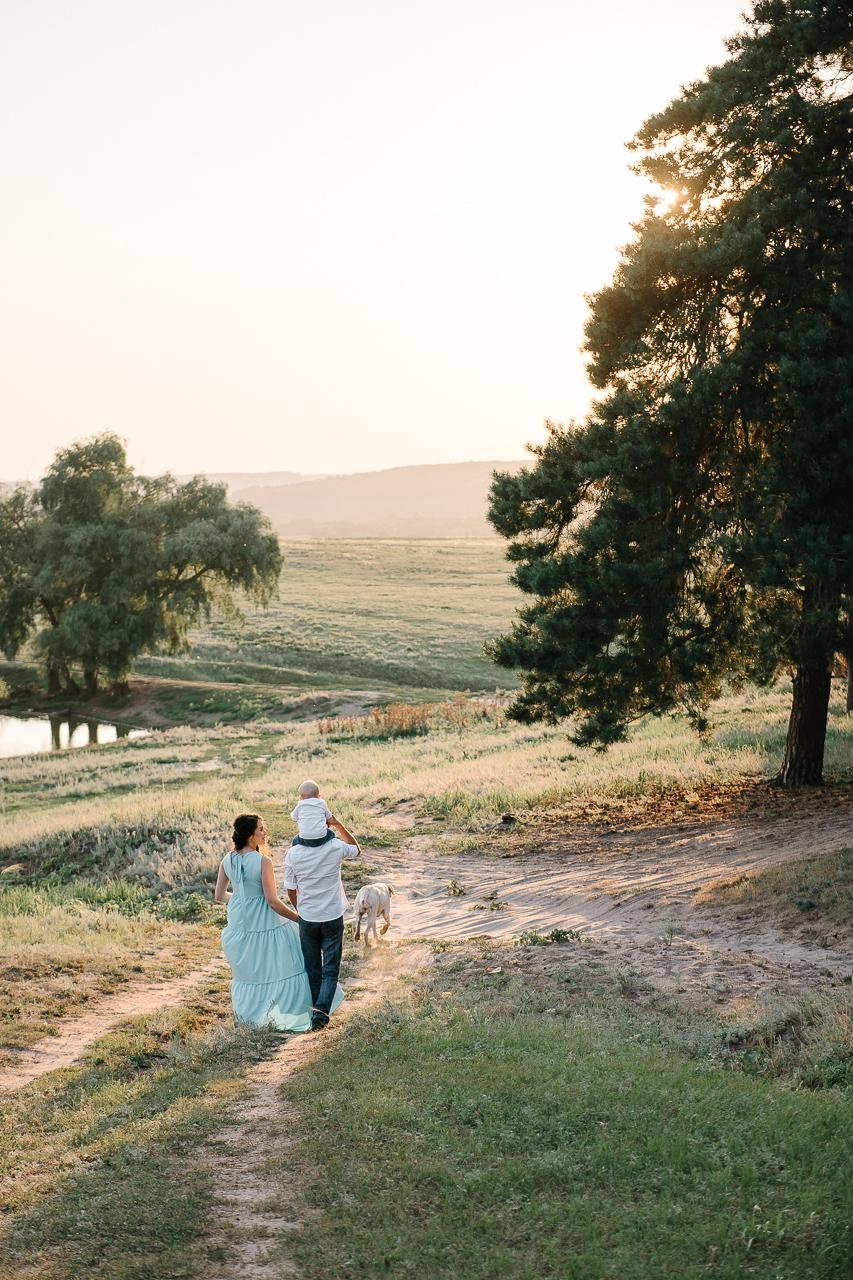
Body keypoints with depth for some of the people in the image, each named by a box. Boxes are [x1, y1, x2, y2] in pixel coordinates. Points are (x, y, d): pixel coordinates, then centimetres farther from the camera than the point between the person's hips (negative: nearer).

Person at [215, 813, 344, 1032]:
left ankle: (249, 1013, 35)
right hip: (265, 922, -6)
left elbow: (219, 896, 3)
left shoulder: (227, 861, -4)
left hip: (239, 921, 6)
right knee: (279, 966, 11)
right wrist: (300, 919, -10)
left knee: (248, 969, 23)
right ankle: (290, 1014, 16)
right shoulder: (263, 861, -22)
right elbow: (272, 901, -20)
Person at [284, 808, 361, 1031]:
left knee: (312, 970, 15)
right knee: (330, 970, 6)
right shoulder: (335, 847, -13)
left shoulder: (293, 853, -10)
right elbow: (356, 849, 12)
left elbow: (291, 892, -1)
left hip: (307, 919, 1)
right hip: (333, 918, -1)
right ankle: (321, 1010, -11)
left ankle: (318, 1011, 25)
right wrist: (338, 825, 6)